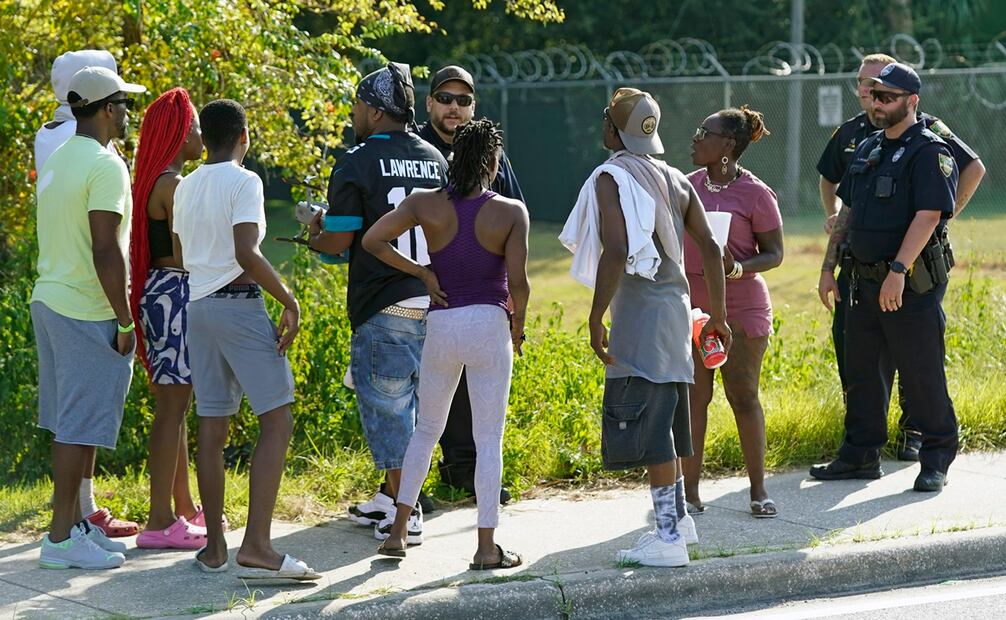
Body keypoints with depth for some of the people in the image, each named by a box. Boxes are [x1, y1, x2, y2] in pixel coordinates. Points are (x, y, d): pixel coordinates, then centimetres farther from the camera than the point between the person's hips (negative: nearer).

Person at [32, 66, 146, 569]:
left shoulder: (56, 160, 14)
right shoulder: (105, 165, -16)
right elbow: (106, 250, -20)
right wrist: (124, 320, -15)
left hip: (48, 300, 9)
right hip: (87, 312, -9)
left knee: (68, 423, 13)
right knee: (80, 427, -6)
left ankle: (76, 523, 19)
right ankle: (61, 538, -4)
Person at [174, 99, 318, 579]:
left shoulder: (186, 187, 12)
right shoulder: (244, 182, -10)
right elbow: (246, 254, -20)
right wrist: (288, 300, -12)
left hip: (196, 305, 8)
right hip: (239, 304, -8)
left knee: (212, 428, 10)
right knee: (277, 422, -6)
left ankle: (214, 546, 11)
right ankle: (256, 546, -16)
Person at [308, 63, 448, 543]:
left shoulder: (357, 163, -10)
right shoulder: (434, 159, 10)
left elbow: (340, 241, -11)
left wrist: (316, 237, 11)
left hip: (384, 305, -7)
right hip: (433, 300, 7)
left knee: (386, 402, 2)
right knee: (411, 400, 16)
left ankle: (404, 512, 4)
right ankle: (391, 496, 27)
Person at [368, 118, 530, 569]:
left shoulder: (426, 205, 0)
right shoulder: (510, 212, -5)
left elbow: (372, 240, -5)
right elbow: (518, 282, -11)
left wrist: (422, 273, 3)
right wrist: (517, 329, 7)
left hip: (441, 324, 3)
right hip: (489, 325, -3)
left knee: (426, 428, 19)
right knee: (489, 439, 2)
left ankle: (399, 531, 18)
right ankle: (486, 546, 2)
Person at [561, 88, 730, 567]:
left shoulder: (611, 178, -11)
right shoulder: (675, 180, 13)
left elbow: (616, 252, -23)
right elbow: (710, 247, 11)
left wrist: (595, 319, -20)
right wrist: (717, 315, 16)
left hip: (638, 310, -9)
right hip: (675, 305, 9)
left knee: (647, 423, -6)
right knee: (662, 416, 20)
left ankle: (668, 538, -7)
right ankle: (677, 519, 30)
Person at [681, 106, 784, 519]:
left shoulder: (756, 195, -7)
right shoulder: (688, 184, 9)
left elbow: (774, 253, -4)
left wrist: (739, 268, -22)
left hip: (740, 306, -4)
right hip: (691, 306, 4)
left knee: (743, 396, 0)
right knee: (693, 397, 4)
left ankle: (758, 490, 10)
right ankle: (689, 491, 7)